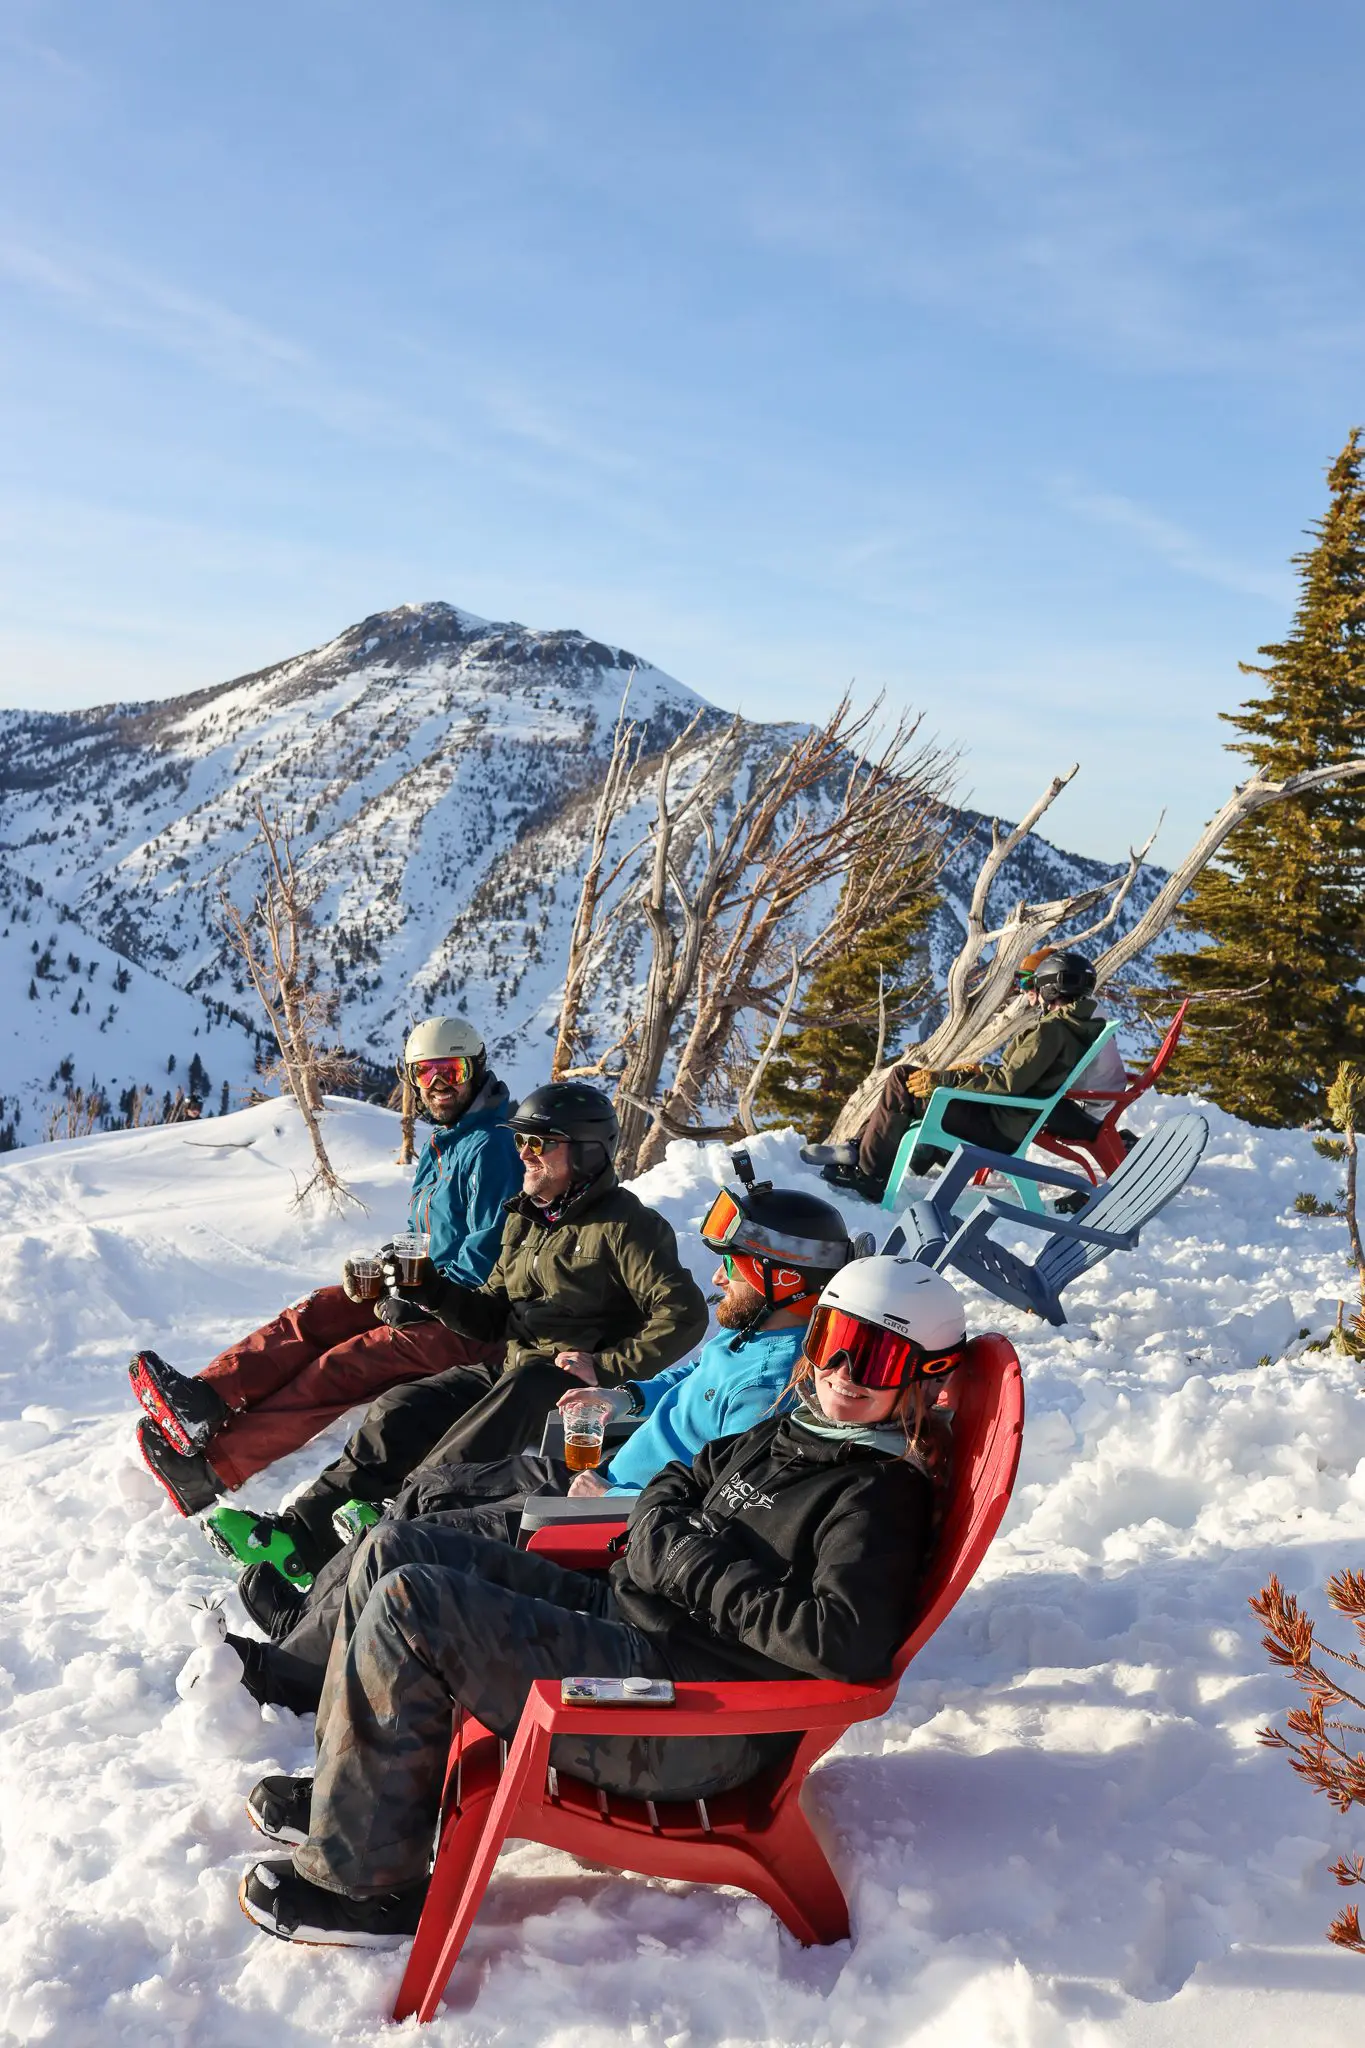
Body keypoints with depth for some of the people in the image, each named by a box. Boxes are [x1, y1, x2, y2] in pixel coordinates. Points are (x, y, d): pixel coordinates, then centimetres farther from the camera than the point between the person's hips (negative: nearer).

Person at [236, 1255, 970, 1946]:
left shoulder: (883, 1494, -12)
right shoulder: (785, 1435, 14)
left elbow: (848, 1643, -27)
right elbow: (669, 1488, 23)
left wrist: (705, 1572, -17)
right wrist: (669, 1537, -1)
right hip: (620, 1612, 10)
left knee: (407, 1606, -18)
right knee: (396, 1548, 9)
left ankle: (361, 1879, -4)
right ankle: (351, 1786, 21)